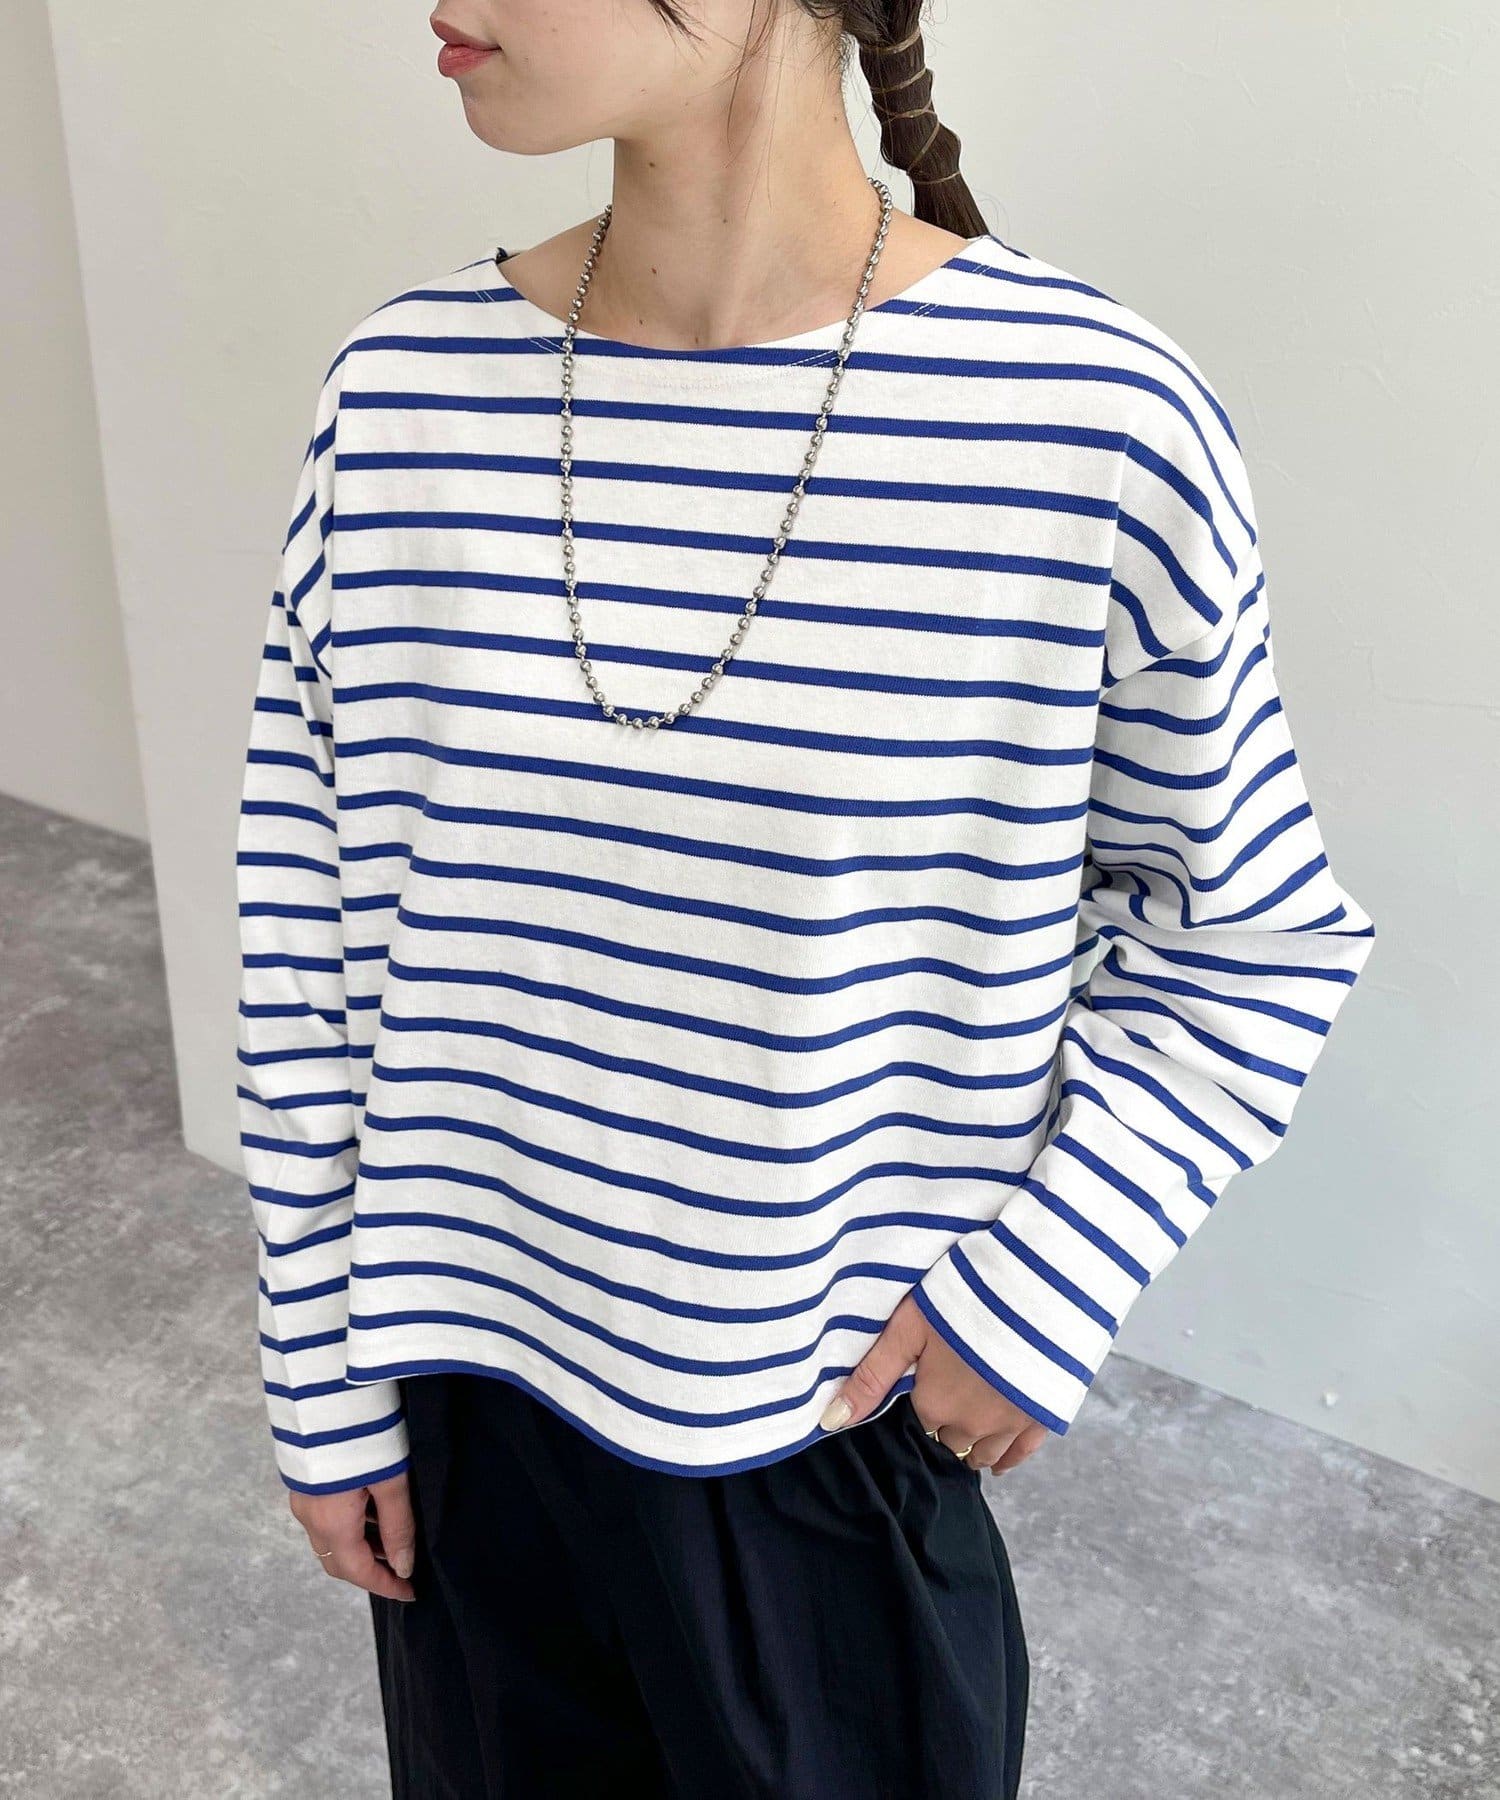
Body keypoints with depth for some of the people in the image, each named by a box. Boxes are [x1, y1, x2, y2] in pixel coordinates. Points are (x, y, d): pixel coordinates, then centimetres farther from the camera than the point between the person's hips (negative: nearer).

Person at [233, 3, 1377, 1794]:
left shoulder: (1100, 420, -19)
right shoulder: (405, 388, -9)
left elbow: (1257, 939, -4)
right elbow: (307, 934, -2)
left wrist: (1053, 1280, -12)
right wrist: (323, 1374, 3)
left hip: (850, 1413, -2)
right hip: (470, 1394, 3)